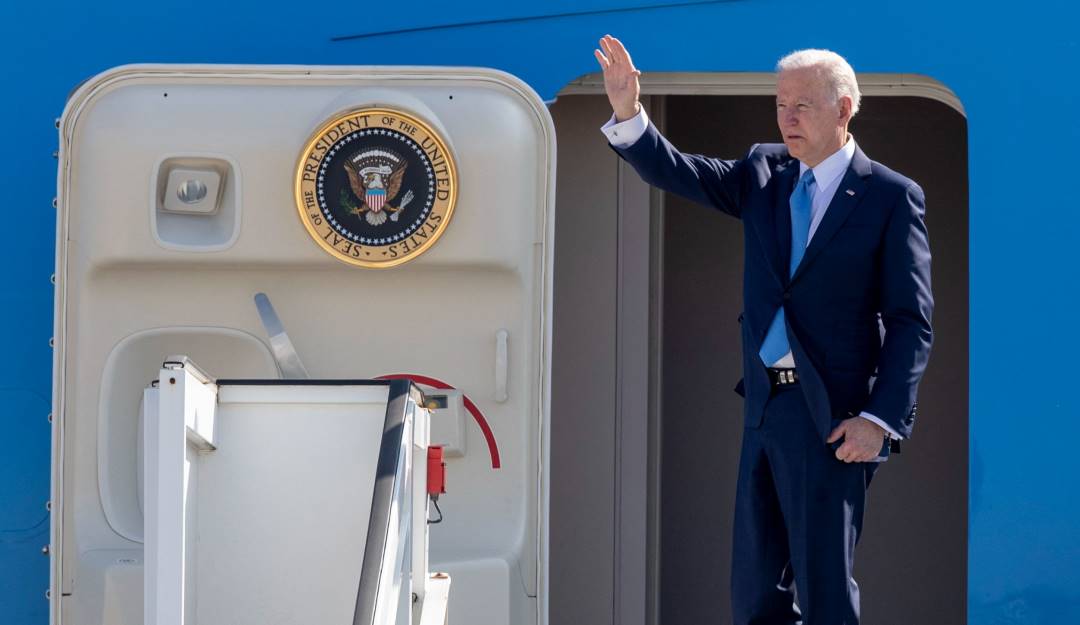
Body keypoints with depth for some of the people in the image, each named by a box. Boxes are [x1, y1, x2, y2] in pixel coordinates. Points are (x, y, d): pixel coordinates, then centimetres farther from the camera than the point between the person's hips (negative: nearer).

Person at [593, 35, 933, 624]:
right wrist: (628, 114, -16)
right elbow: (676, 172, 2)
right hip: (764, 409, 6)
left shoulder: (891, 197, -5)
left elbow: (911, 322, -8)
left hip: (832, 418, -6)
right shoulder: (764, 173, 11)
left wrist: (879, 419, -15)